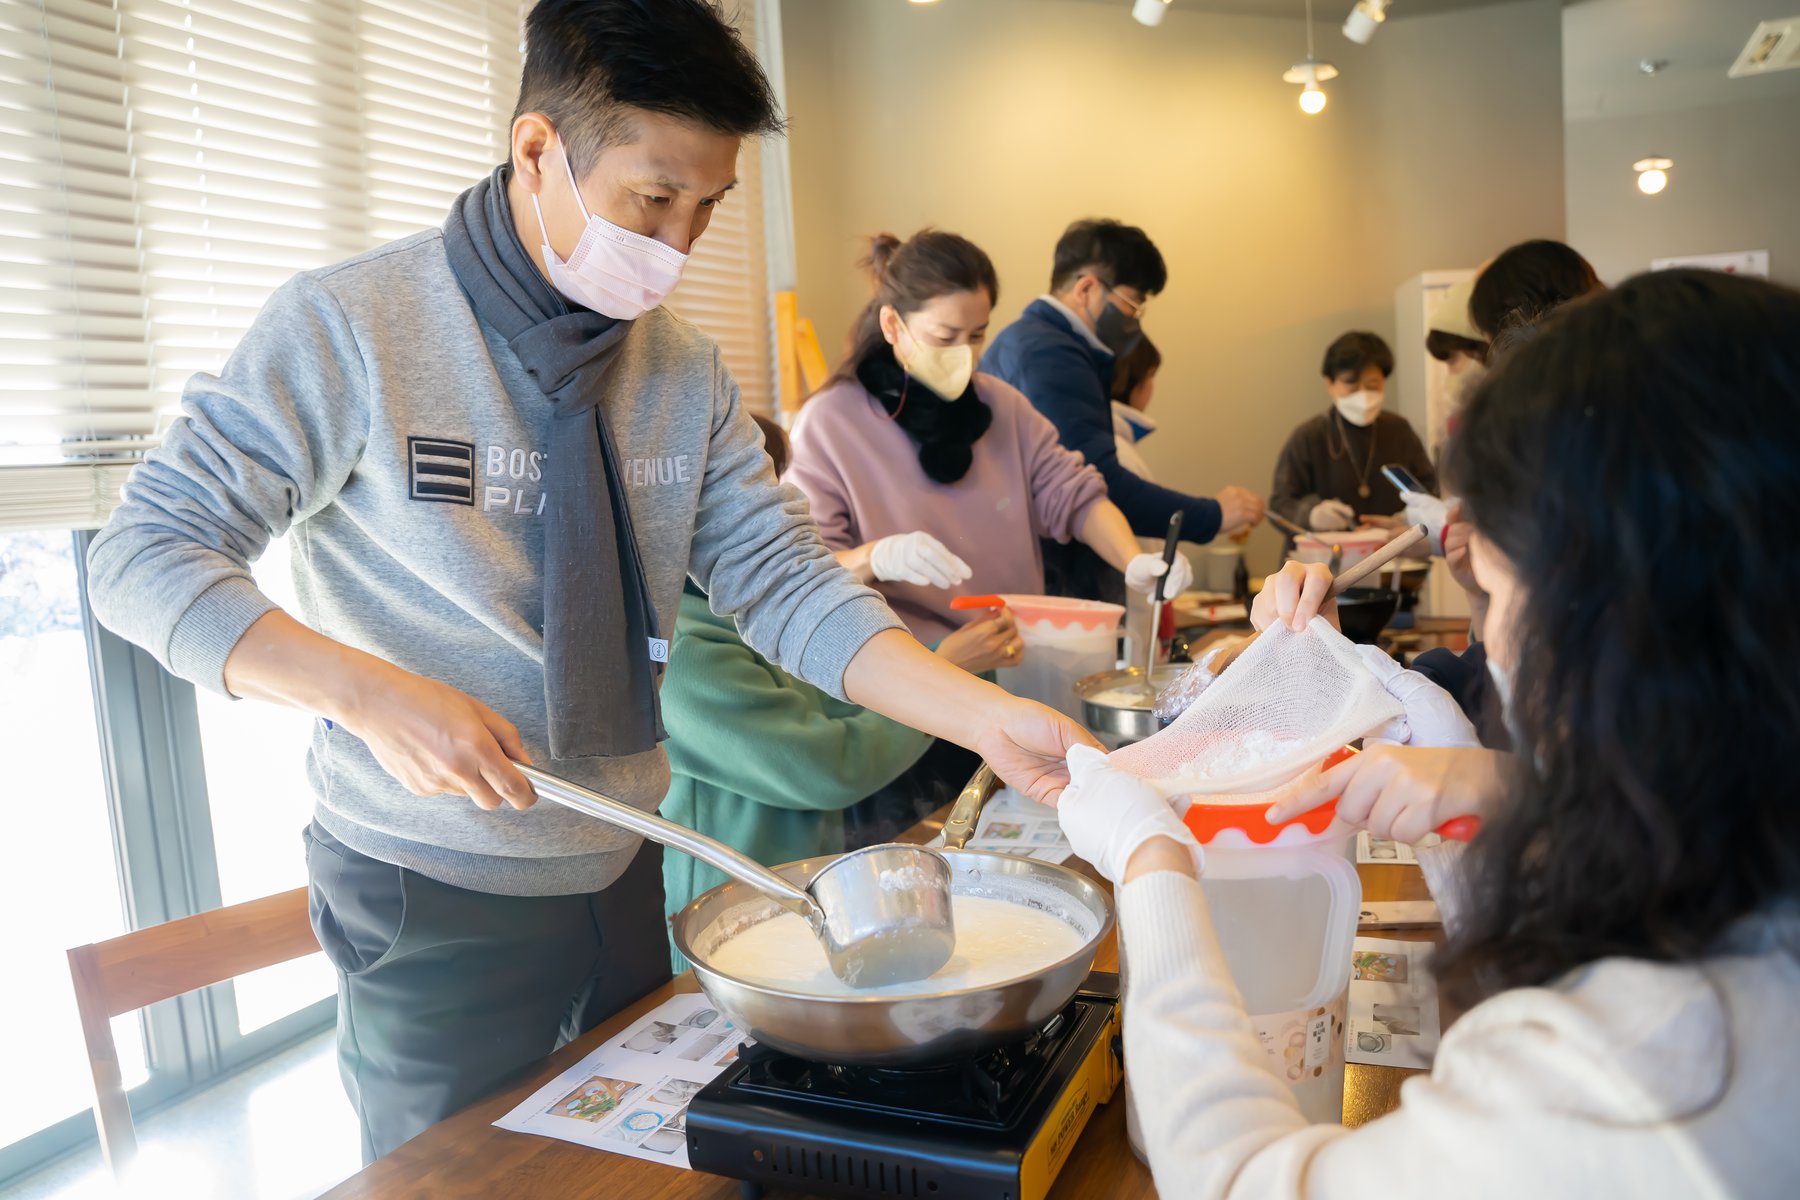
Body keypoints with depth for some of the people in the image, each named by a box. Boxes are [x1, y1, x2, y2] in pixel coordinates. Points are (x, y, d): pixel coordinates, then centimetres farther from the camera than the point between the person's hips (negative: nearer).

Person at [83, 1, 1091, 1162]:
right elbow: (144, 556, -15)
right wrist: (370, 692, -31)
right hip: (436, 899, -5)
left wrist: (986, 715, -21)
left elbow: (784, 578, -8)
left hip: (623, 872, 5)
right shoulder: (350, 327, -16)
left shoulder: (685, 370, -1)